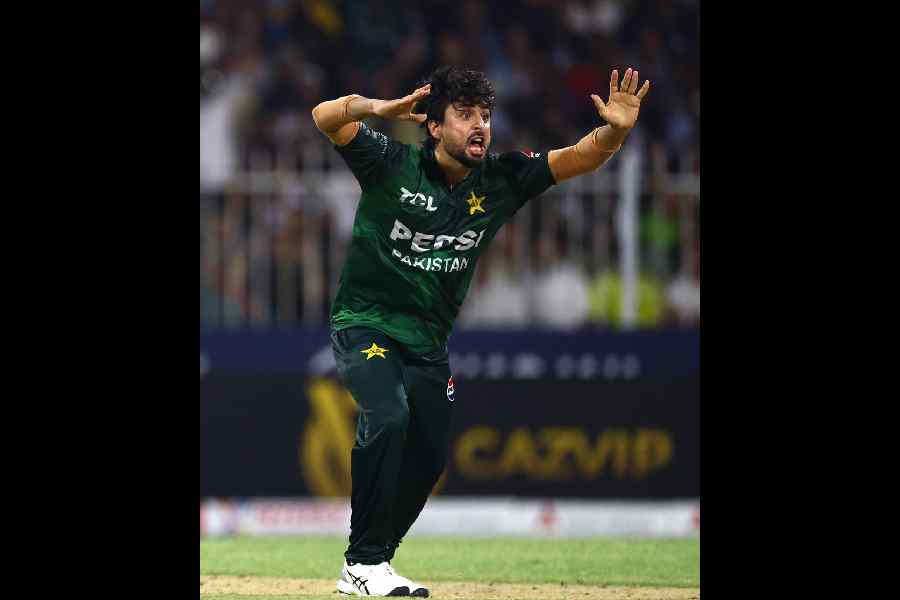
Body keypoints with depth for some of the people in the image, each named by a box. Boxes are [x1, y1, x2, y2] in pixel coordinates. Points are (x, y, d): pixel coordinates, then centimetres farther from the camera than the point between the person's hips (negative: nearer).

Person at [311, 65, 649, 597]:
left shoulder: (501, 181, -3)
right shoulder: (393, 165, -14)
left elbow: (580, 158, -10)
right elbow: (327, 118, -25)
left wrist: (615, 130, -32)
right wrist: (382, 110, -46)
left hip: (429, 342, 6)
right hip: (366, 326, -6)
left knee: (428, 458, 4)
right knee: (389, 417, -28)